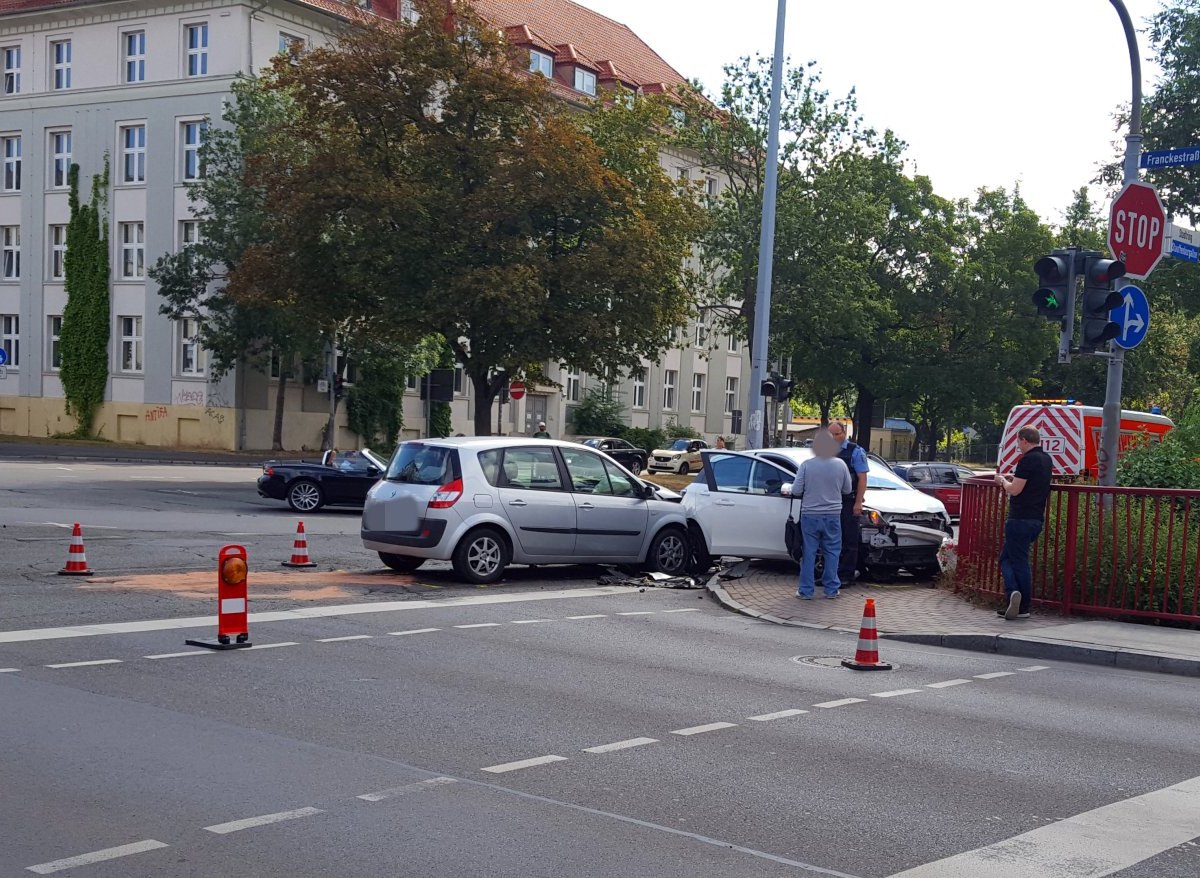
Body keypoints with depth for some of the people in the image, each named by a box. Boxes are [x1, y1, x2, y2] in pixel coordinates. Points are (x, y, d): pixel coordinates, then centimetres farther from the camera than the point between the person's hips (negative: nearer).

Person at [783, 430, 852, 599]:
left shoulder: (807, 465, -9)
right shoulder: (840, 465, -3)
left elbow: (797, 490, -8)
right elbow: (847, 490, 7)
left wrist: (788, 488, 14)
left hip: (810, 515, -1)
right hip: (832, 515, 1)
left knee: (809, 553, 5)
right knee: (832, 552, 11)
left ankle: (806, 590, 7)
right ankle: (831, 589, 13)